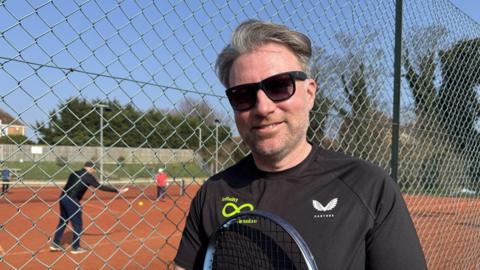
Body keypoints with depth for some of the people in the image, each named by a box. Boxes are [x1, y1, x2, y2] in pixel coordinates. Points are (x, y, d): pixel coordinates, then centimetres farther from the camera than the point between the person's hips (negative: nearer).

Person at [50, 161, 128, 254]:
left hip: (63, 198, 8)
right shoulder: (88, 176, -5)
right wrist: (118, 190, 0)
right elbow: (101, 187, -4)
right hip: (72, 201, -8)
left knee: (63, 222, 20)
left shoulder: (74, 173, 17)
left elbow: (69, 186, 18)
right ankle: (75, 247, 12)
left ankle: (55, 244, 25)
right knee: (78, 224, 5)